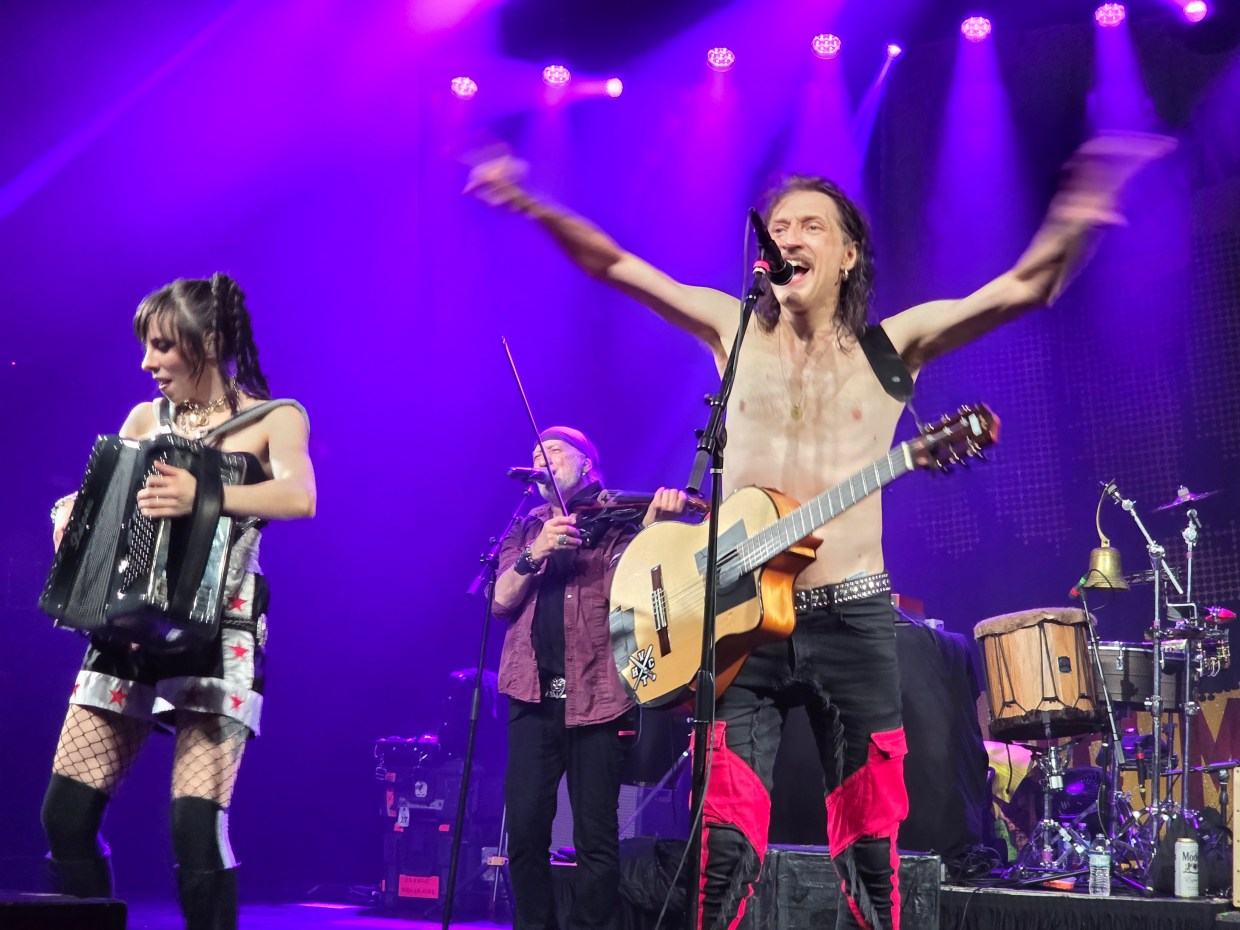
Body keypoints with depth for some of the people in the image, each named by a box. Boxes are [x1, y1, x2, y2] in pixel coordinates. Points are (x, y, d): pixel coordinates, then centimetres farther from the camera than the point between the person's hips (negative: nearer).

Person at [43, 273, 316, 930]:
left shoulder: (275, 420, 1)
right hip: (127, 631, 5)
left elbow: (300, 498, -19)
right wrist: (70, 514, -3)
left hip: (218, 637, -5)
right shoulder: (146, 418, 15)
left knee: (195, 823, -17)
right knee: (67, 812, -2)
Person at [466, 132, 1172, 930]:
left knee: (869, 854, 4)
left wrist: (1079, 210, -22)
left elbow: (1028, 287, -4)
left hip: (851, 618, 0)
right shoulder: (735, 332, 8)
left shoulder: (891, 347, 4)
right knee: (725, 850, -2)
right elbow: (615, 266, 4)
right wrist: (533, 206, -10)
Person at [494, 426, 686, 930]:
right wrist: (535, 555, -12)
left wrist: (655, 525, -23)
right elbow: (499, 601, 5)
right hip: (534, 696, 3)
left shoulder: (617, 524, 8)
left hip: (597, 696, -3)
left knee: (595, 839, -4)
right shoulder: (525, 530, 18)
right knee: (524, 830, -4)